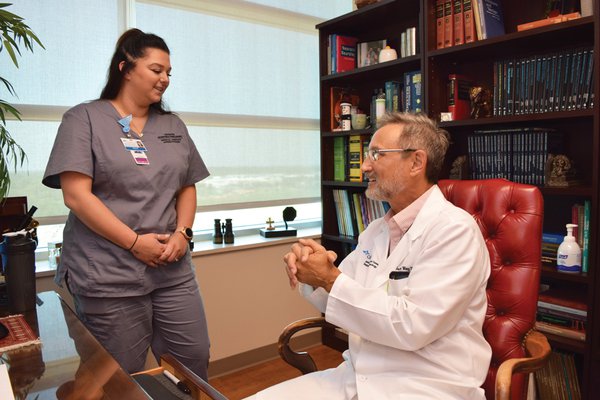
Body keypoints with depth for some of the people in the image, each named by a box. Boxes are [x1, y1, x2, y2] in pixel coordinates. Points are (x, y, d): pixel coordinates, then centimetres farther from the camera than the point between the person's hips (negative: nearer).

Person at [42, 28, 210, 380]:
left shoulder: (174, 126, 14)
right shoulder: (84, 119, -2)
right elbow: (76, 195, -10)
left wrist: (183, 233, -4)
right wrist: (135, 242, -14)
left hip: (172, 269, 5)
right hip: (109, 276, -4)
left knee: (195, 361, 10)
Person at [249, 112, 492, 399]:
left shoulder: (455, 230, -15)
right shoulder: (376, 229, 10)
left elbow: (413, 327, -23)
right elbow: (338, 299, 14)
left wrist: (331, 278, -18)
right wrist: (313, 275, -8)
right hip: (356, 375, 7)